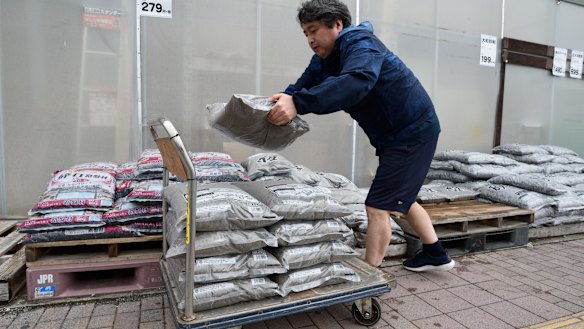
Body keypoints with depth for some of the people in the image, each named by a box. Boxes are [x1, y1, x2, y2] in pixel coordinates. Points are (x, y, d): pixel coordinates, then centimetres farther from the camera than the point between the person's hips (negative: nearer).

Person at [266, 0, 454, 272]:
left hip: (413, 132, -10)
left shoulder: (360, 43, -20)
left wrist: (297, 103, -49)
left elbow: (356, 82, -41)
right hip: (395, 136, 10)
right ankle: (436, 255, 37)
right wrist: (284, 99, -23)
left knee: (378, 207, -10)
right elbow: (303, 87, -2)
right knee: (401, 198, 21)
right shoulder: (323, 60, 8)